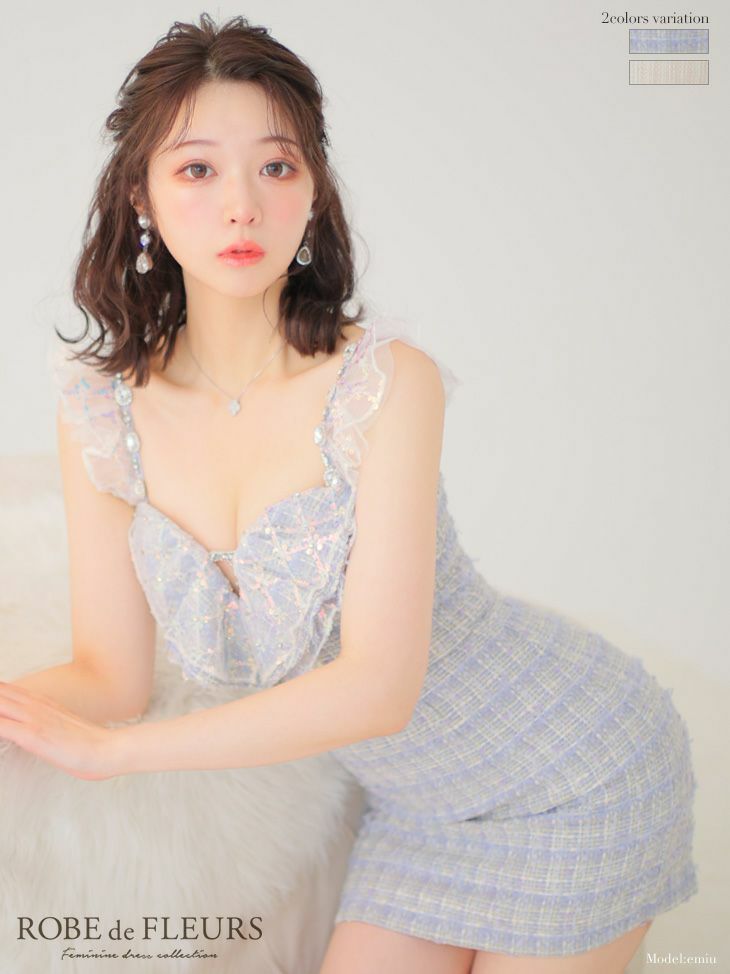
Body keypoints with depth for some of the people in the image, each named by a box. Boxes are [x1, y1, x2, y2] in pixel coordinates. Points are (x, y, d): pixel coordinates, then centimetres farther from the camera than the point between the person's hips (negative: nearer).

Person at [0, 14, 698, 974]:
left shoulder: (385, 380, -26)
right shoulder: (102, 412, -11)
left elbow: (378, 686, -29)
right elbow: (114, 675, -6)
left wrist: (108, 749, -26)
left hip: (574, 773, -3)